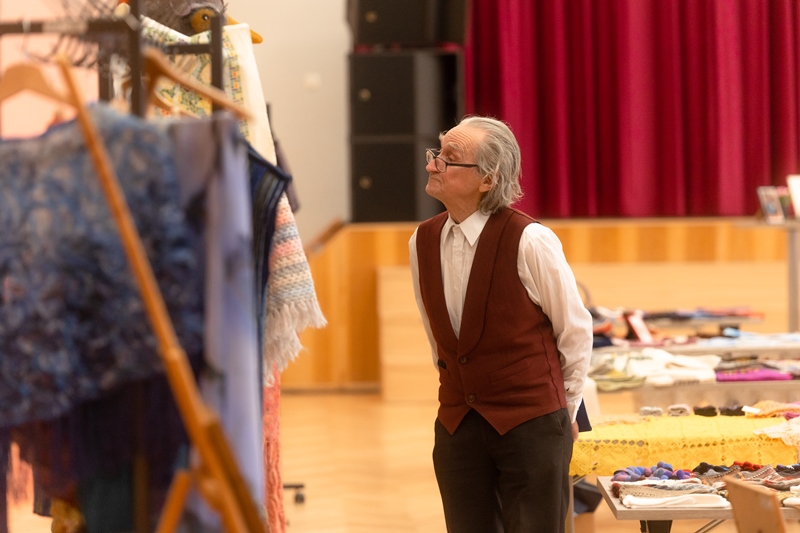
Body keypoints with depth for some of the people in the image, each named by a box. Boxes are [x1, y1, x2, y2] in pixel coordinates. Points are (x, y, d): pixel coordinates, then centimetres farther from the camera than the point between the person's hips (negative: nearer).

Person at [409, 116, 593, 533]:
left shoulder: (529, 241, -14)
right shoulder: (422, 242, 2)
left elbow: (575, 331, -3)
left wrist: (563, 412, 6)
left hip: (531, 424, -5)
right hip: (457, 425, 5)